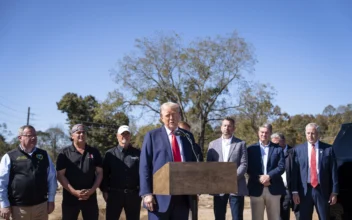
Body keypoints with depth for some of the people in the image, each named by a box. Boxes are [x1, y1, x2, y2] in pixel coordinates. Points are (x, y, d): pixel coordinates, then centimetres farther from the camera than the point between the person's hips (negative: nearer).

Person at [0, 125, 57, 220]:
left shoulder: (44, 155, 8)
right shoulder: (10, 156, -1)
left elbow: (52, 178, 10)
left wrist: (51, 200, 8)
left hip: (41, 205, 3)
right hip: (19, 207, -2)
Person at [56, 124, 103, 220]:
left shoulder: (94, 152, 8)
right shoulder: (65, 153, 1)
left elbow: (99, 173, 7)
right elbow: (60, 175, -4)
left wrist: (92, 190, -8)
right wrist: (74, 191, -14)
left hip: (90, 197, 2)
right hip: (70, 197, -2)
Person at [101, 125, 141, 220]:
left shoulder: (137, 153, 5)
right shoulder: (110, 154, 5)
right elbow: (104, 174, 4)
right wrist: (105, 191, -3)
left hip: (133, 195, 1)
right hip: (114, 194, 0)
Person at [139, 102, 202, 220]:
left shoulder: (188, 136, 13)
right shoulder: (152, 136, 3)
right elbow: (145, 166, -2)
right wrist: (146, 193, -10)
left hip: (183, 195, 4)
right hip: (160, 195, -3)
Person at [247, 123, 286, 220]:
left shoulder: (278, 149, 8)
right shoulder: (251, 149, 8)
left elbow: (281, 167, -3)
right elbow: (248, 168, 0)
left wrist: (269, 176, -17)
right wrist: (259, 178, -15)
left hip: (273, 189, 0)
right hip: (256, 189, 0)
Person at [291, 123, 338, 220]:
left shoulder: (328, 149, 1)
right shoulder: (298, 149, 3)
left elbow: (333, 171, 1)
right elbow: (295, 172, 1)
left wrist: (334, 191, -1)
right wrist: (295, 191, -4)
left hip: (322, 191, 0)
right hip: (304, 191, 1)